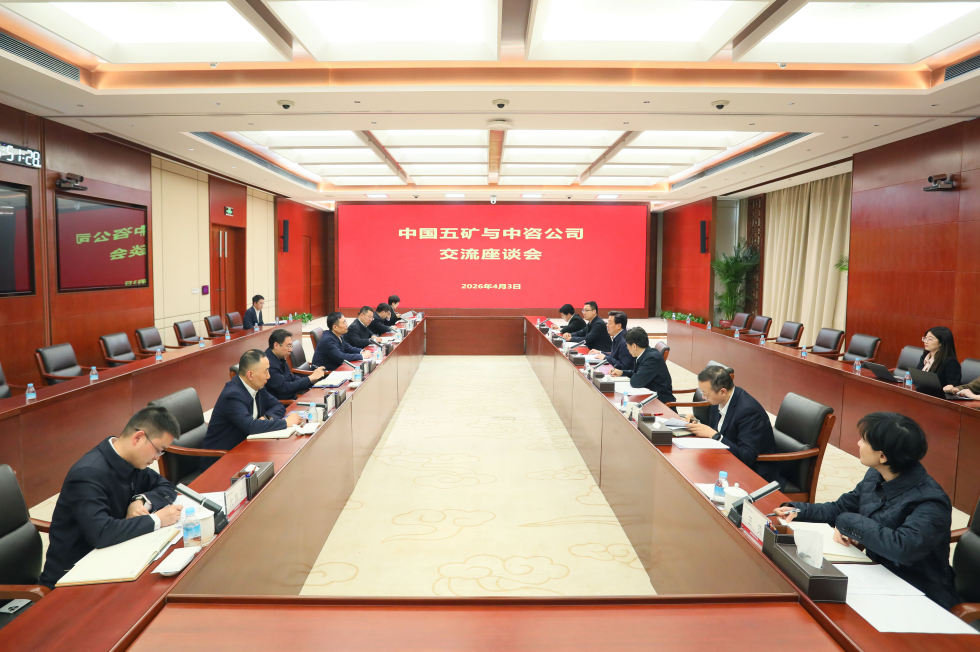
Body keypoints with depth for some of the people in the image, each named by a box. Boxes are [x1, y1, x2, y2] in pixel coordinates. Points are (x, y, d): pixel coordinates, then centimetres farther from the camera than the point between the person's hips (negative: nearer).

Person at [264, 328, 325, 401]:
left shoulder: (280, 358, 8)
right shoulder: (269, 363, -21)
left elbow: (292, 377, 16)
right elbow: (284, 388, -23)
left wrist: (313, 378, -1)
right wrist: (311, 378, -20)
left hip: (291, 398, 9)